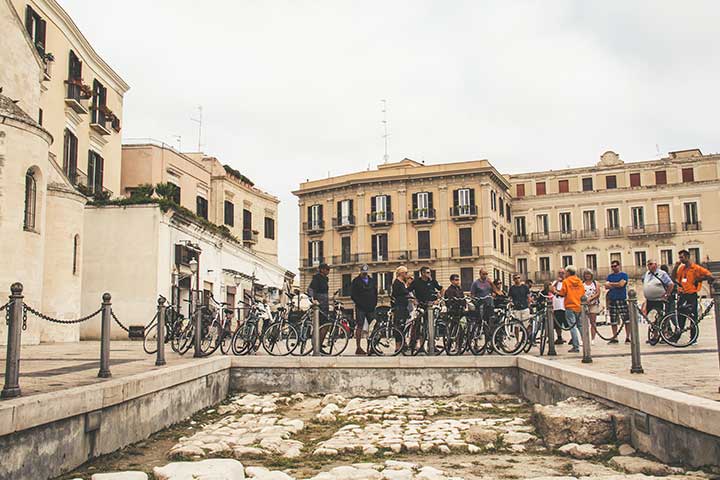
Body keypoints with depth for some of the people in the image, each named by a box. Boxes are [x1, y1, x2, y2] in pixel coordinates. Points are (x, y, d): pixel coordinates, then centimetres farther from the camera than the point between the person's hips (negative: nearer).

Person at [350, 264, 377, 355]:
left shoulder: (372, 281, 17)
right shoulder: (356, 281, 3)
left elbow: (375, 293, 20)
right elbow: (352, 295, -3)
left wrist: (374, 303, 6)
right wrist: (359, 303, -11)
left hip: (371, 308, 5)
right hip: (360, 308, -5)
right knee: (359, 327, -6)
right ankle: (358, 348, -5)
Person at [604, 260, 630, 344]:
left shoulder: (623, 275, 2)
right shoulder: (610, 276, 17)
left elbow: (621, 284, -13)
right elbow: (606, 286, 5)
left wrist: (611, 284, -1)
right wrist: (616, 285, -9)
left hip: (622, 300, -5)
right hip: (612, 300, 5)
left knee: (626, 320, -7)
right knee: (613, 321, 6)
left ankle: (627, 337, -2)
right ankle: (615, 338, 13)